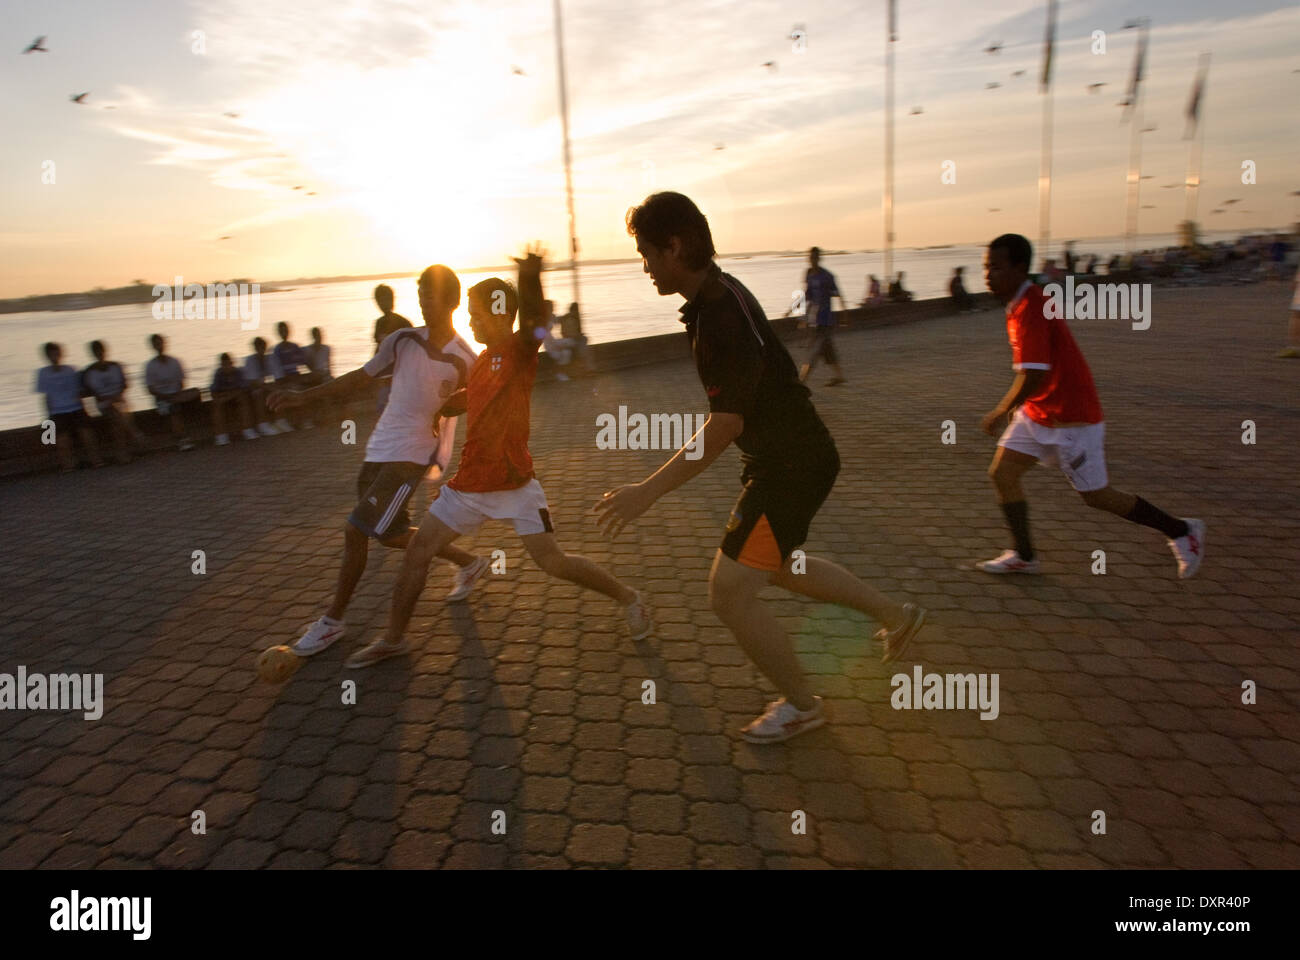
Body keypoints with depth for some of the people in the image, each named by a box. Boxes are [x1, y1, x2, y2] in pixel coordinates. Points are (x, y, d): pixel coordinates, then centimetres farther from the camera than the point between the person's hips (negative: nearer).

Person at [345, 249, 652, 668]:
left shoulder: (520, 350, -11)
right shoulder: (484, 359, 11)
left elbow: (534, 323, -34)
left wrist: (531, 278, -51)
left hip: (513, 483, -7)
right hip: (470, 483, 8)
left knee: (552, 561, -7)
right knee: (418, 549, 8)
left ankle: (627, 596, 16)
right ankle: (393, 639, 24)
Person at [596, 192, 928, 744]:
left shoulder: (721, 317, -27)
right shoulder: (717, 294, 6)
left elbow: (724, 425, -29)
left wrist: (648, 490, -27)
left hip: (792, 465, -10)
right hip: (794, 454, 10)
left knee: (730, 594, -5)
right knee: (775, 565, 26)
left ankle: (801, 705, 17)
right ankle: (892, 613, 40)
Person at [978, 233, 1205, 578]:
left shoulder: (1029, 309, -24)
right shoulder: (1022, 303, 7)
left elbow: (1032, 377, -30)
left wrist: (999, 413, -18)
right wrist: (1013, 408, 19)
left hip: (1071, 419, -9)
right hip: (1036, 413, 9)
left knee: (1096, 495, 4)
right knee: (1001, 473, 3)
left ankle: (1183, 532, 24)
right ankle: (1024, 557, 14)